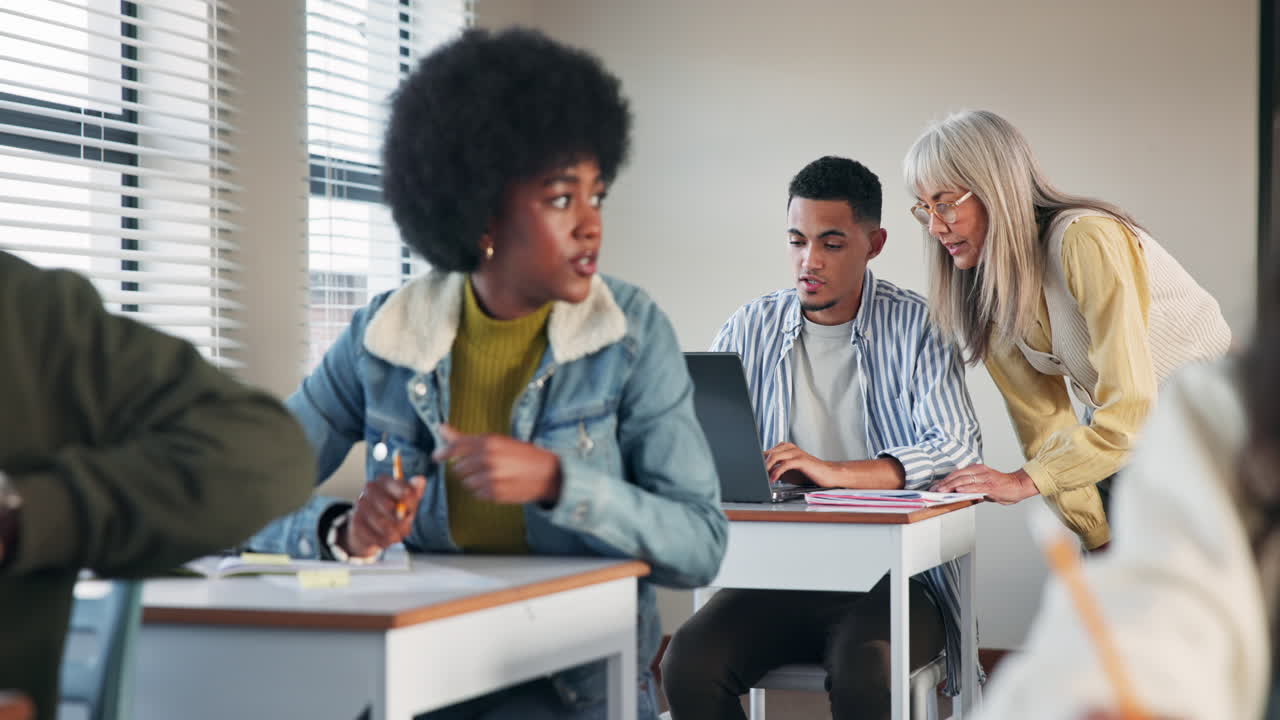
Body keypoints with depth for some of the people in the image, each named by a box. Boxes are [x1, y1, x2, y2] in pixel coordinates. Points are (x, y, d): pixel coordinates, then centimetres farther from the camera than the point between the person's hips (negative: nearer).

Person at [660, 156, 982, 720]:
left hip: (893, 577, -3)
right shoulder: (751, 329, 10)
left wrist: (835, 472, -26)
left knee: (864, 672, -35)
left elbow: (960, 450, -12)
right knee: (690, 662, -25)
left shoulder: (917, 328, 0)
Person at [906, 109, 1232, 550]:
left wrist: (1024, 480, -27)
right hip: (1123, 447, 7)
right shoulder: (988, 290, 0)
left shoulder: (1088, 241, -24)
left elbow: (1131, 406, -30)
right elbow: (1044, 425, -2)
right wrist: (1102, 542, -8)